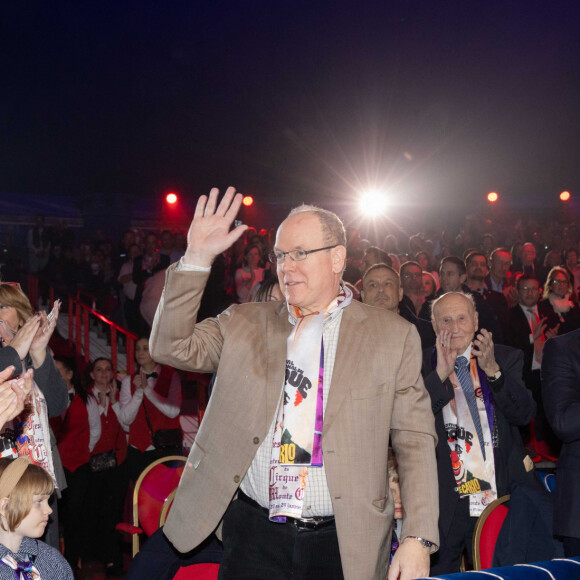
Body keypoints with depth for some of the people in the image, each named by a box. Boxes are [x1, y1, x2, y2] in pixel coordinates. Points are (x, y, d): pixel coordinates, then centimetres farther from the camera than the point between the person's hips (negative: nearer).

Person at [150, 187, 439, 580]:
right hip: (253, 537, 2)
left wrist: (418, 540, -9)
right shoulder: (245, 324, 9)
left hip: (343, 545, -1)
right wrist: (197, 259, -8)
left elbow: (415, 440, -1)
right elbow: (172, 347, 0)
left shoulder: (393, 335, 2)